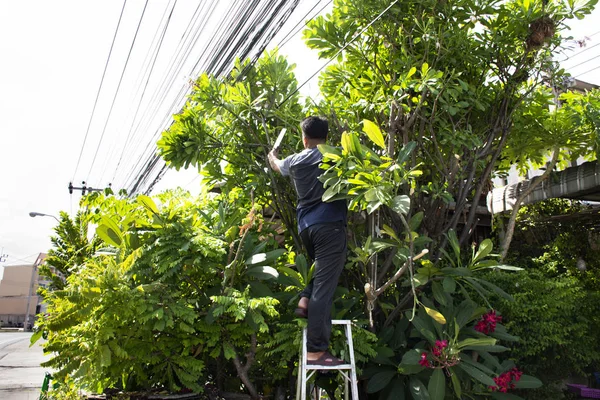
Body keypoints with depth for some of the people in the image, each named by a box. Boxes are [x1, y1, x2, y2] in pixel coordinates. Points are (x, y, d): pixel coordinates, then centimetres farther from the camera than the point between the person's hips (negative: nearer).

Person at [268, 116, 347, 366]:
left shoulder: (294, 161, 16)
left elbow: (277, 166, 37)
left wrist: (272, 155, 58)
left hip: (306, 226, 6)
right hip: (330, 224, -6)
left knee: (322, 268, 32)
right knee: (324, 287, -9)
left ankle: (305, 301, 13)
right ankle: (316, 350, -9)